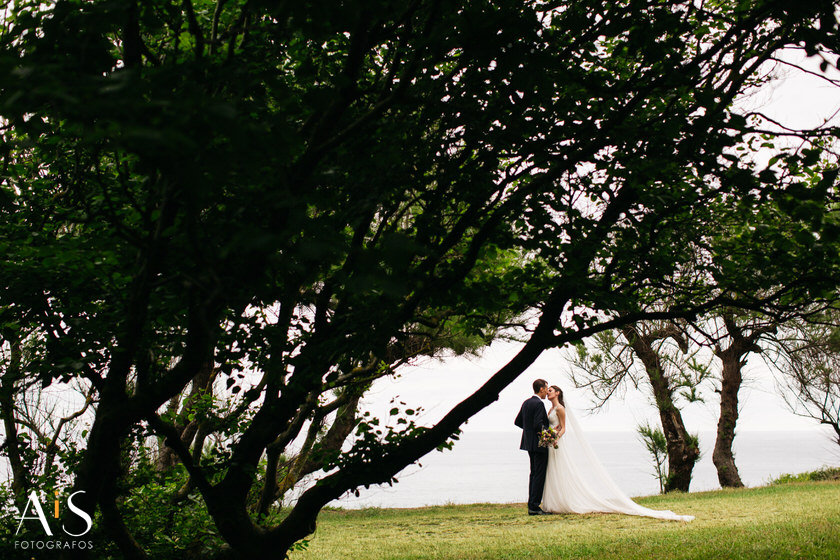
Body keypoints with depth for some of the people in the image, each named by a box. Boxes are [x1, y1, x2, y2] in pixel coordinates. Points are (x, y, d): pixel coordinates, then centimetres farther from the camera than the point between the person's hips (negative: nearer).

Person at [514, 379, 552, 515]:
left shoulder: (526, 403, 12)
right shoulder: (539, 404, -16)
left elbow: (517, 421, 17)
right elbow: (538, 424, -24)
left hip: (529, 442, 9)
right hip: (539, 444, -9)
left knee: (534, 473, 14)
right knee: (539, 474, -6)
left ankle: (531, 505, 16)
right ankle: (534, 506, -7)